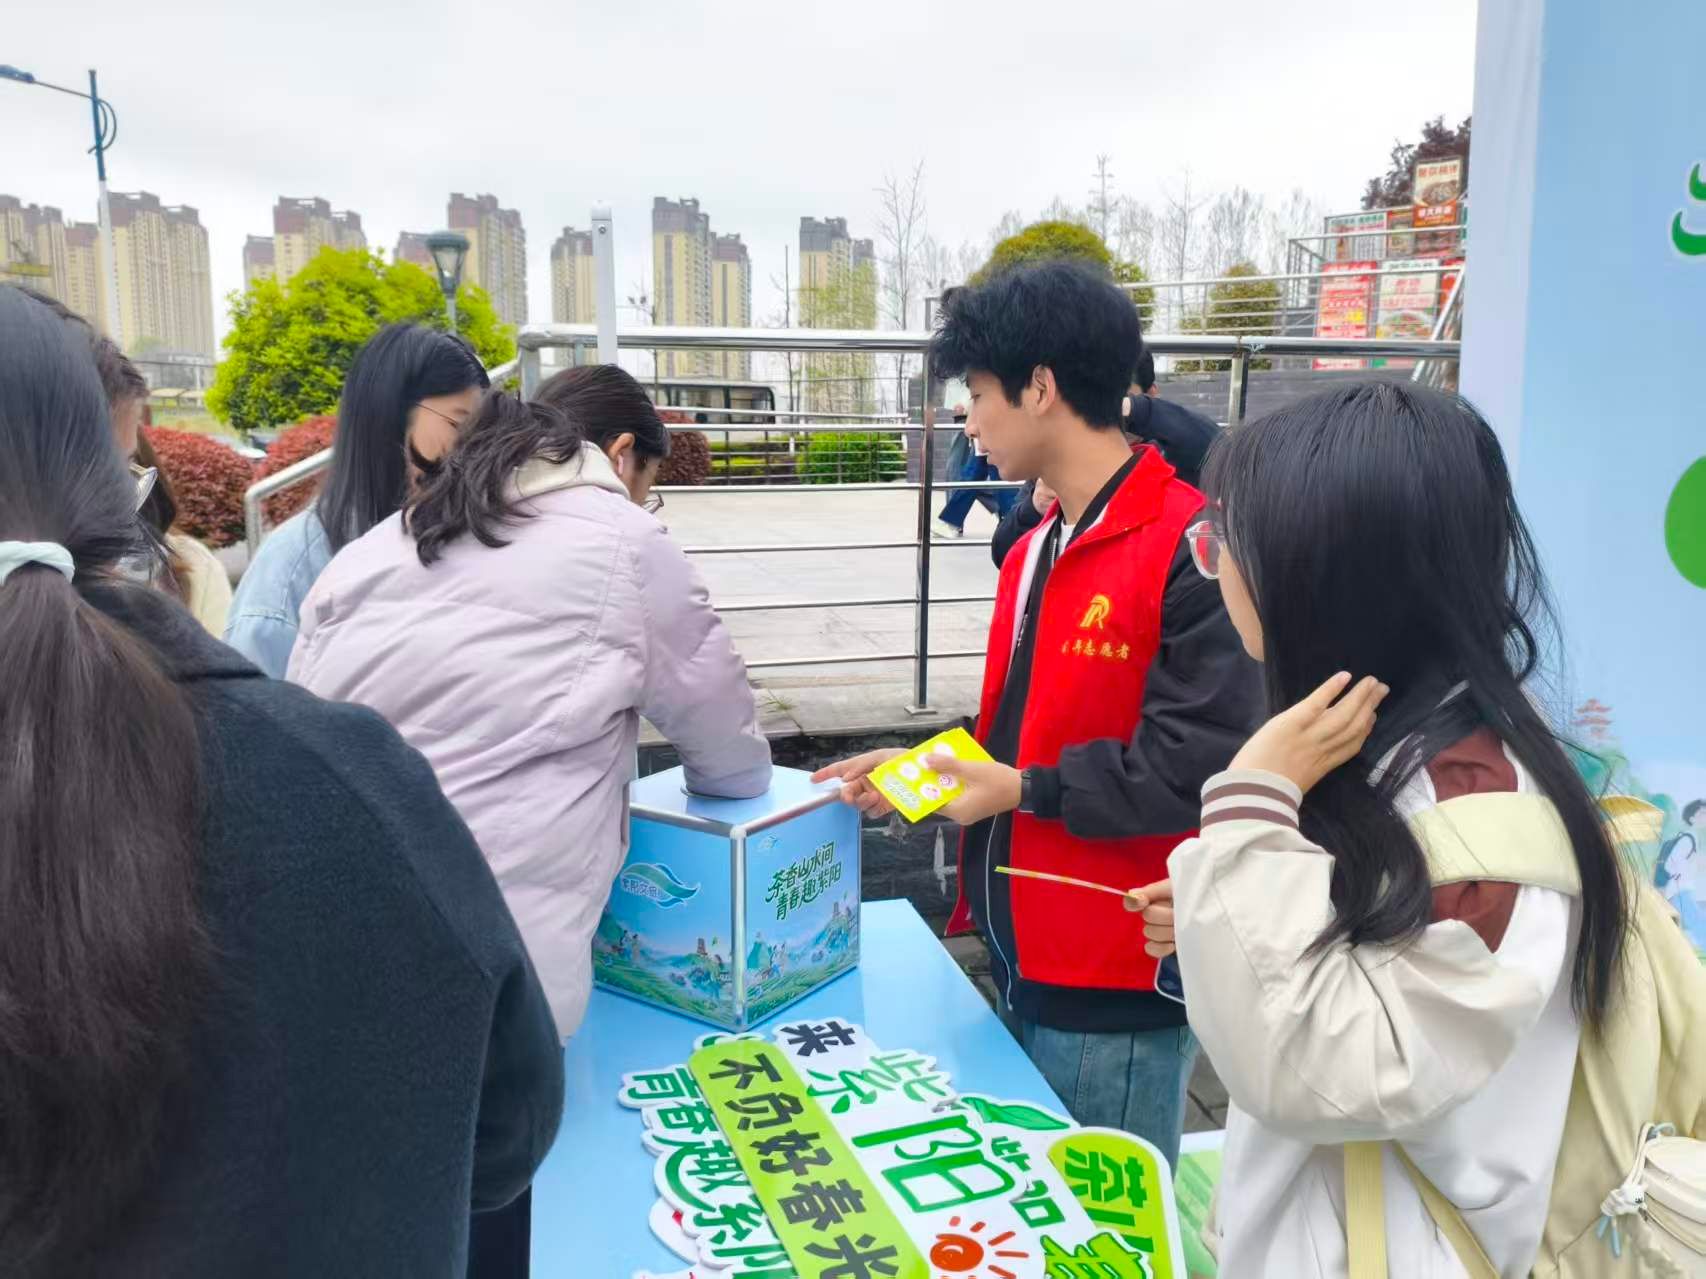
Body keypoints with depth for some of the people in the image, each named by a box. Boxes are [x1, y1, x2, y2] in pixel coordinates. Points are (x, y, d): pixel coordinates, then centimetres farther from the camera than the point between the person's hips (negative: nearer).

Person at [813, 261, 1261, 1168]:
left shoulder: (1190, 546, -20)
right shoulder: (1035, 551, 11)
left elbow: (1200, 764, -24)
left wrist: (1027, 792, -18)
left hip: (1116, 985, -9)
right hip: (1021, 953, 9)